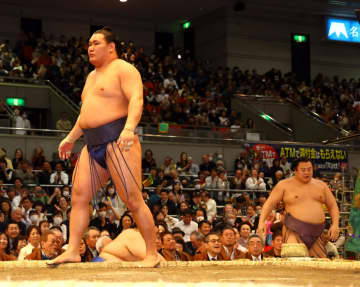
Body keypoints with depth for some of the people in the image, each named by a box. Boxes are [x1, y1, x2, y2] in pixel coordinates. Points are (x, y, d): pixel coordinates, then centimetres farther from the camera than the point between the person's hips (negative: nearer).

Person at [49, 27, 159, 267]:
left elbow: (136, 100, -18)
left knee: (133, 200, -9)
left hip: (118, 141, -9)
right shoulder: (93, 76, 25)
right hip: (93, 145, 9)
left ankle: (152, 254, -2)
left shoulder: (124, 69, -3)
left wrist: (129, 127, -33)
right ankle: (72, 251, 1)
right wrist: (71, 138, 31)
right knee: (78, 195, -1)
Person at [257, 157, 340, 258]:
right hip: (294, 231, -4)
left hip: (316, 233, 4)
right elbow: (269, 203, 1)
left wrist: (335, 224, 3)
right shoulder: (285, 185, 5)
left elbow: (333, 206, 19)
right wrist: (261, 221, -14)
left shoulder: (321, 185, 15)